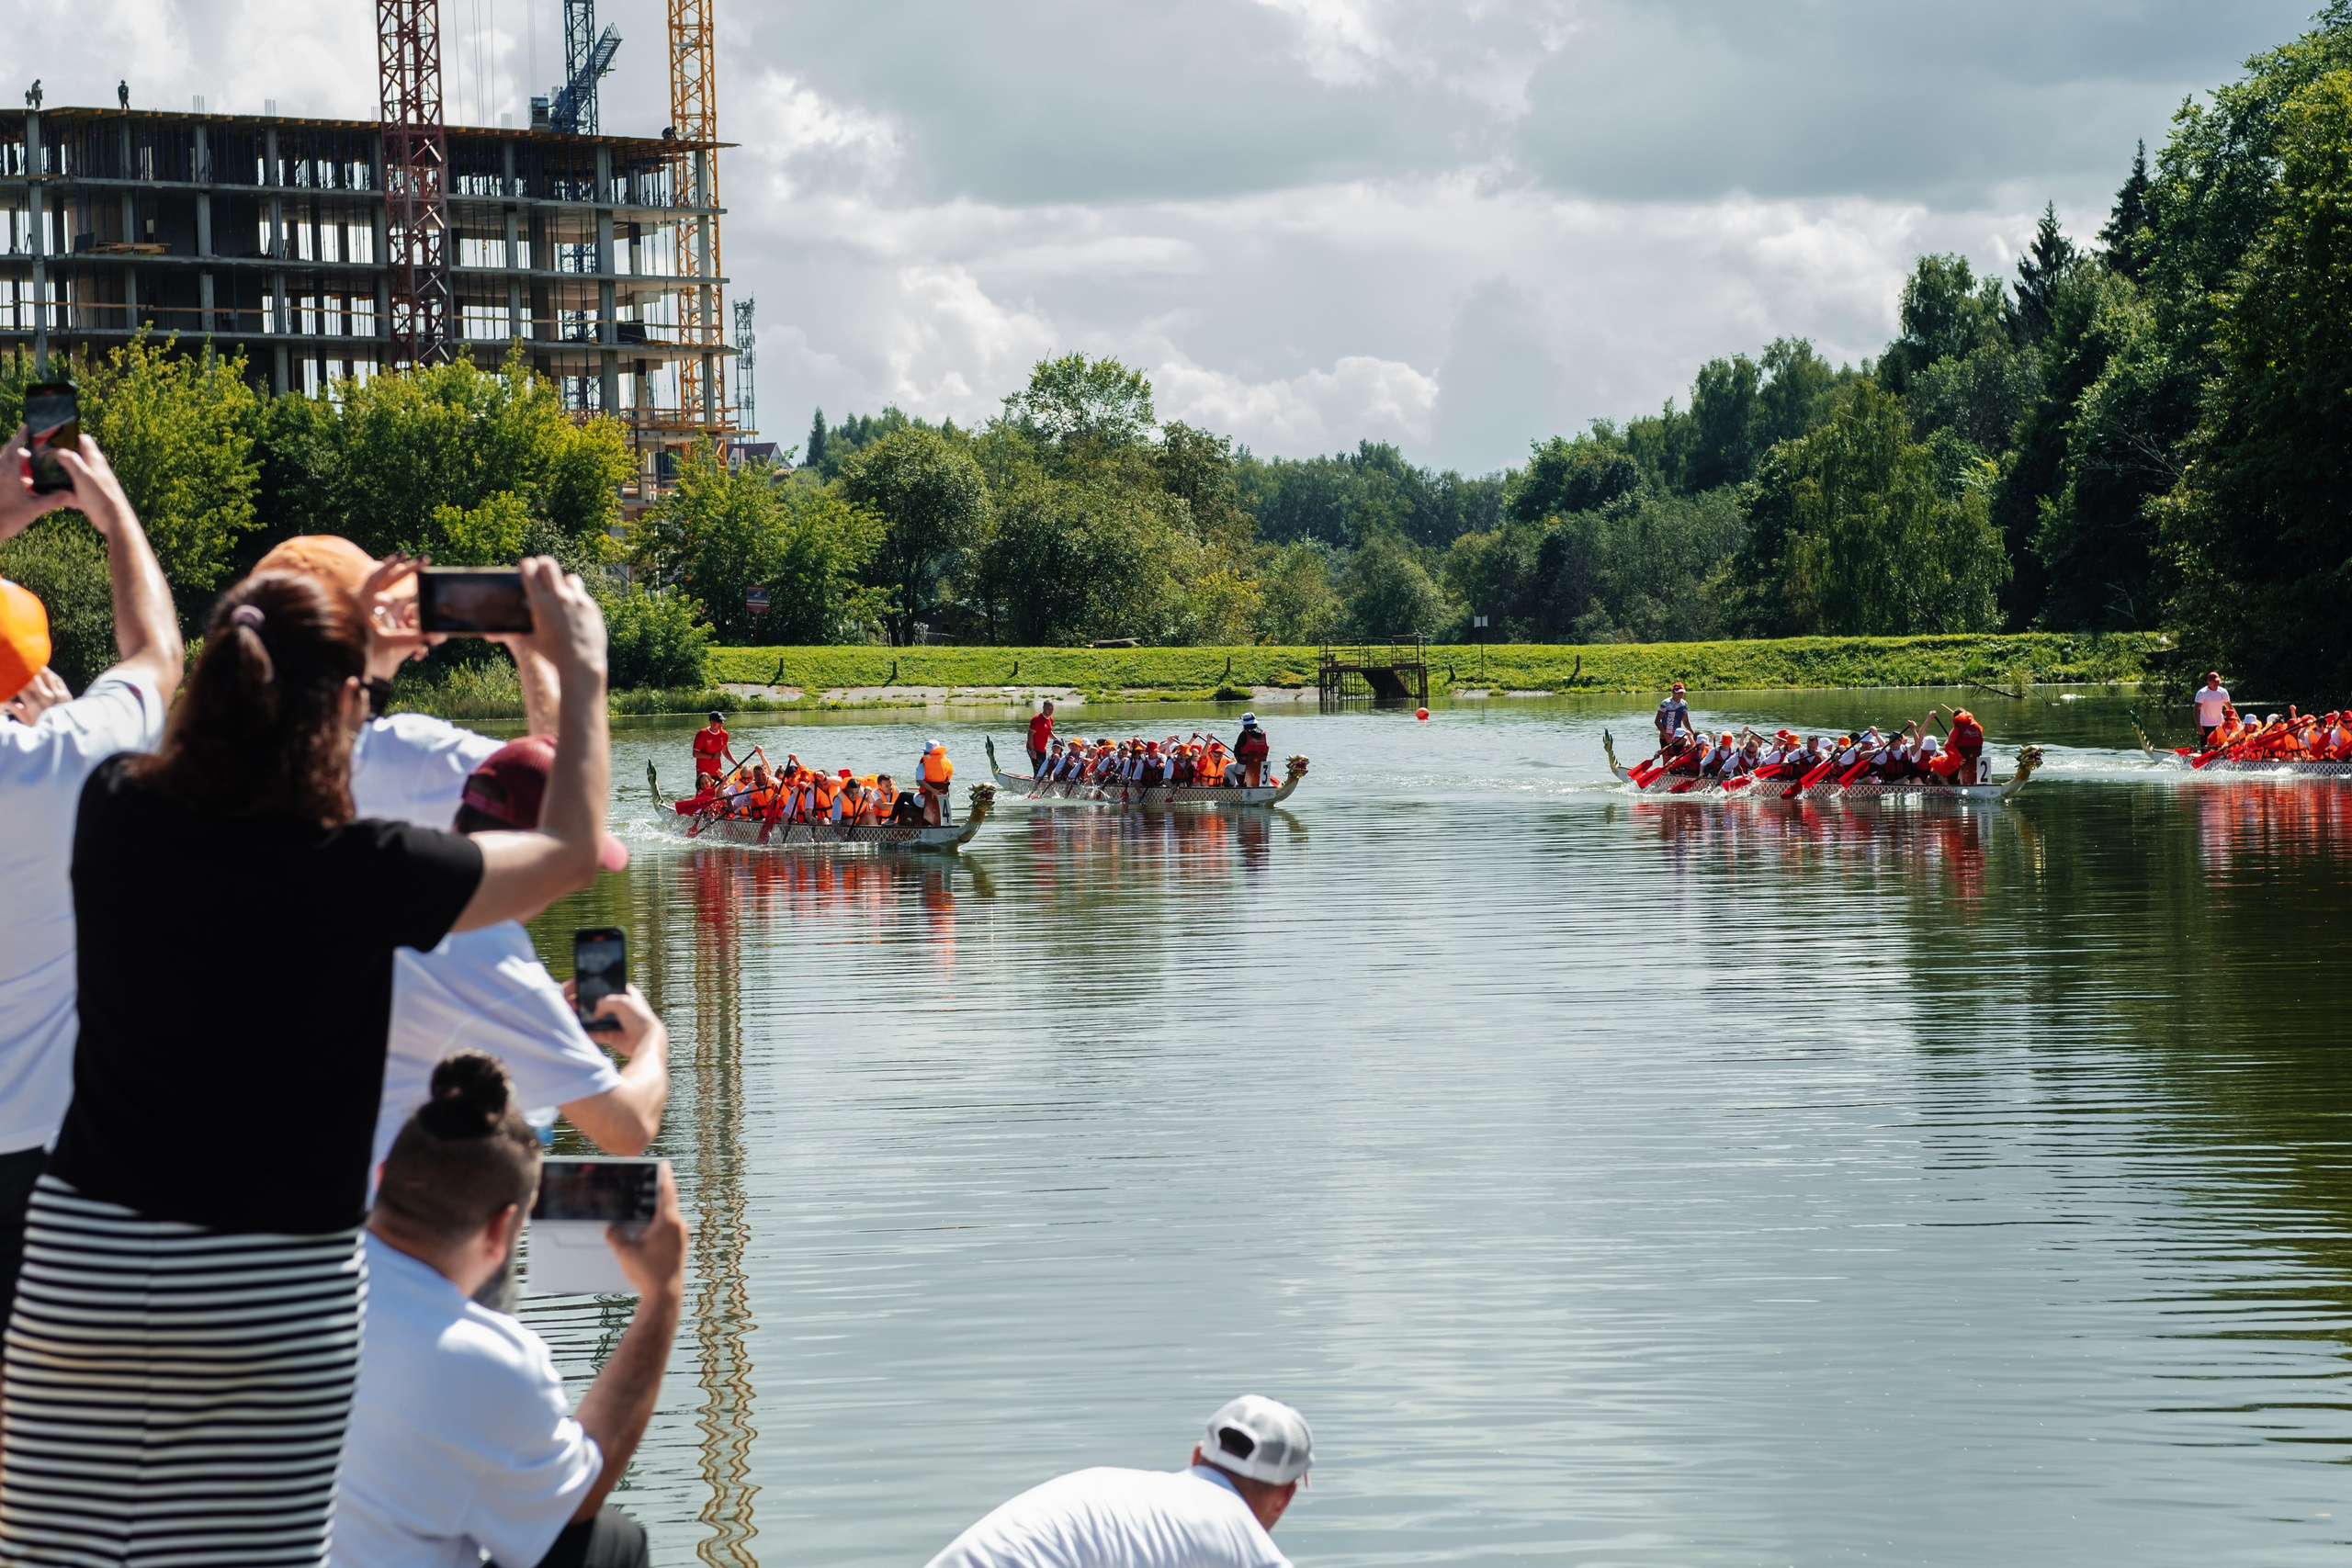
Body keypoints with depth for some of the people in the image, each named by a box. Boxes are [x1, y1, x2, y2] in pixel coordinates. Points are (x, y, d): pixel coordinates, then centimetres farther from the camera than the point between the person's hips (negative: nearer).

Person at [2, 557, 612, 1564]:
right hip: (278, 1286, -3)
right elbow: (573, 848, 5)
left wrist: (339, 641, 26)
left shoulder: (116, 814, -3)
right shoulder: (359, 873, -12)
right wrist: (581, 671, 14)